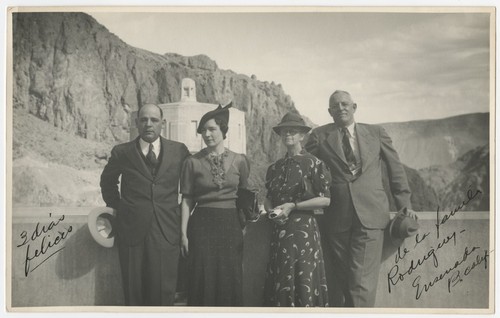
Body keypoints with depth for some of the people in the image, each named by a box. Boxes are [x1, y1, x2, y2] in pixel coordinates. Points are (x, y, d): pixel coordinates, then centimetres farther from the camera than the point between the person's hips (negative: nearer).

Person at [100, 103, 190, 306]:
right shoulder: (122, 152, 4)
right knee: (133, 292, 5)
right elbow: (107, 182, 21)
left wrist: (185, 210, 9)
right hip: (131, 230, 0)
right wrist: (116, 207, 12)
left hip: (167, 231, 0)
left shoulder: (179, 151, 5)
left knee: (163, 291, -3)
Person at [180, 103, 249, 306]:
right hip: (202, 225, -1)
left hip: (231, 225, 1)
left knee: (230, 282, 3)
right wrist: (184, 233, -3)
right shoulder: (193, 162, 2)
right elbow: (187, 200, 3)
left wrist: (245, 224, 7)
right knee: (203, 282, -1)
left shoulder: (239, 161, 4)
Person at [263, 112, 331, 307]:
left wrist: (292, 206, -12)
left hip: (303, 228, -5)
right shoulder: (275, 167, 13)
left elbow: (325, 199, -7)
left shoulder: (313, 163, -3)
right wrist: (270, 210, -1)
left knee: (303, 282, -4)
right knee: (279, 284, 5)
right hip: (280, 231, 5)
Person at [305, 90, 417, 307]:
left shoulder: (376, 133, 12)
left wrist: (404, 205, 12)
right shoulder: (319, 136, 8)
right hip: (335, 219, 1)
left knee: (362, 281, -8)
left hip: (369, 216, -1)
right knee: (338, 281, 7)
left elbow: (396, 169, 16)